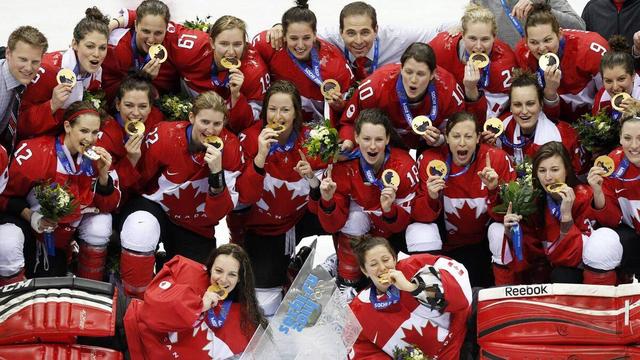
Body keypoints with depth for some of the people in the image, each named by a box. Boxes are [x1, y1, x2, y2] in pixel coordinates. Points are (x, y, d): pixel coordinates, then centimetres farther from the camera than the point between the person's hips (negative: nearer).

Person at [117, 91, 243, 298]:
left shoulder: (230, 148, -16)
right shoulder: (164, 137, -21)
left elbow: (219, 213, -19)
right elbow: (135, 182, -1)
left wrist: (217, 172, -31)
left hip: (196, 226, 3)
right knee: (141, 231, -37)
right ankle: (134, 300, -13)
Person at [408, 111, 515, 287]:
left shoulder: (497, 159, -14)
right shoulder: (429, 160, -13)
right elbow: (419, 216, -12)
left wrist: (494, 190, -32)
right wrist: (431, 198, -32)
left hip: (482, 244, 1)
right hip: (446, 242, 0)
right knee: (422, 233, -27)